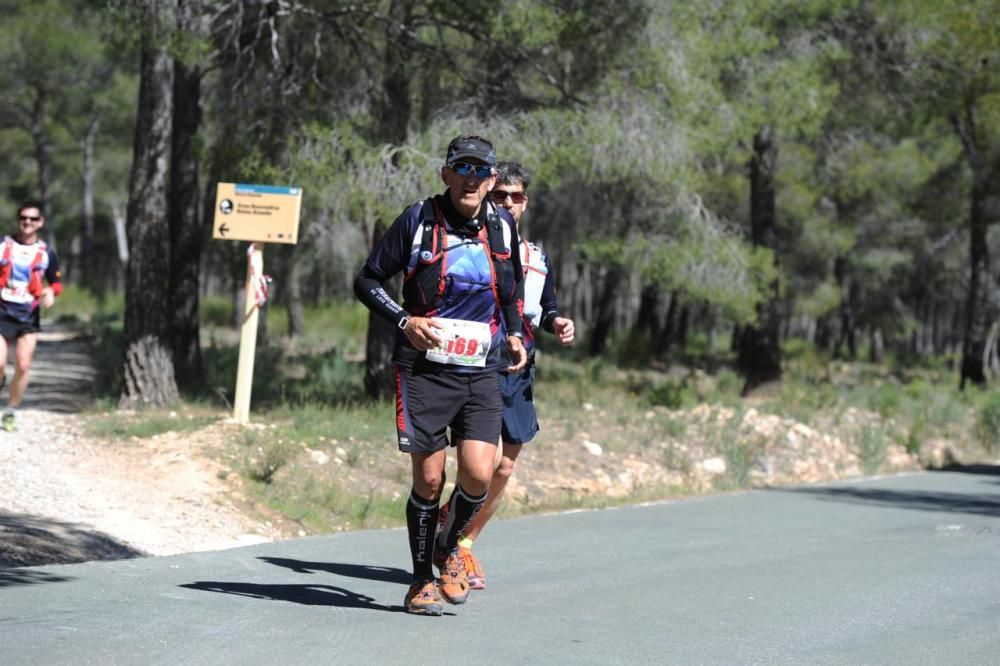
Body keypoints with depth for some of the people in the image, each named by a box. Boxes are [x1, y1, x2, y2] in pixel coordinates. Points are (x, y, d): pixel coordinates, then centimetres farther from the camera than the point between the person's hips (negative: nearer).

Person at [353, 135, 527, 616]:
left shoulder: (502, 226, 7)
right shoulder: (419, 220, -4)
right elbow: (367, 281, 1)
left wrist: (514, 334, 10)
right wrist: (404, 321, -13)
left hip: (482, 373, 3)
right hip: (425, 367, -3)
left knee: (478, 474, -11)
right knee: (429, 478, -2)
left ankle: (448, 546, 20)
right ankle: (421, 580, 16)